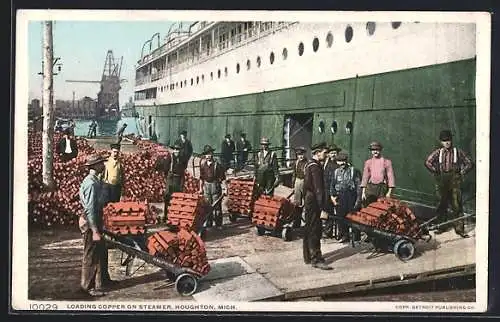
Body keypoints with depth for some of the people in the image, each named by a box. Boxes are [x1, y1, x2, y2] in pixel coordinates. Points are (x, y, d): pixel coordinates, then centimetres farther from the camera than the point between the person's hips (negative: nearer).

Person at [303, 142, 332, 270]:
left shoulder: (309, 164, 14)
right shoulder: (316, 167, -17)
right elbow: (318, 189, -22)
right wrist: (322, 208, -23)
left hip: (308, 200, 10)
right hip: (314, 202, -10)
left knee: (309, 230, 16)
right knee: (314, 231, -8)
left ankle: (308, 257, 24)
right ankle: (316, 260, -6)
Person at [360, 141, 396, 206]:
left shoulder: (387, 162, 4)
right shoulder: (368, 162, 10)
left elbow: (390, 177, 2)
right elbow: (365, 177, 11)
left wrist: (389, 192, -4)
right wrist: (363, 192, 5)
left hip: (382, 188, -2)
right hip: (370, 188, 2)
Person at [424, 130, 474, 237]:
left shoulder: (458, 152, 4)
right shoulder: (438, 152, 6)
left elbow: (469, 163, 7)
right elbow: (428, 162, -3)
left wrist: (462, 173, 0)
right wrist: (436, 172, -6)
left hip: (455, 181, -2)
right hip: (441, 181, 2)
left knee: (457, 205, -5)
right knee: (441, 205, 9)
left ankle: (459, 229, -2)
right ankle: (442, 226, 21)